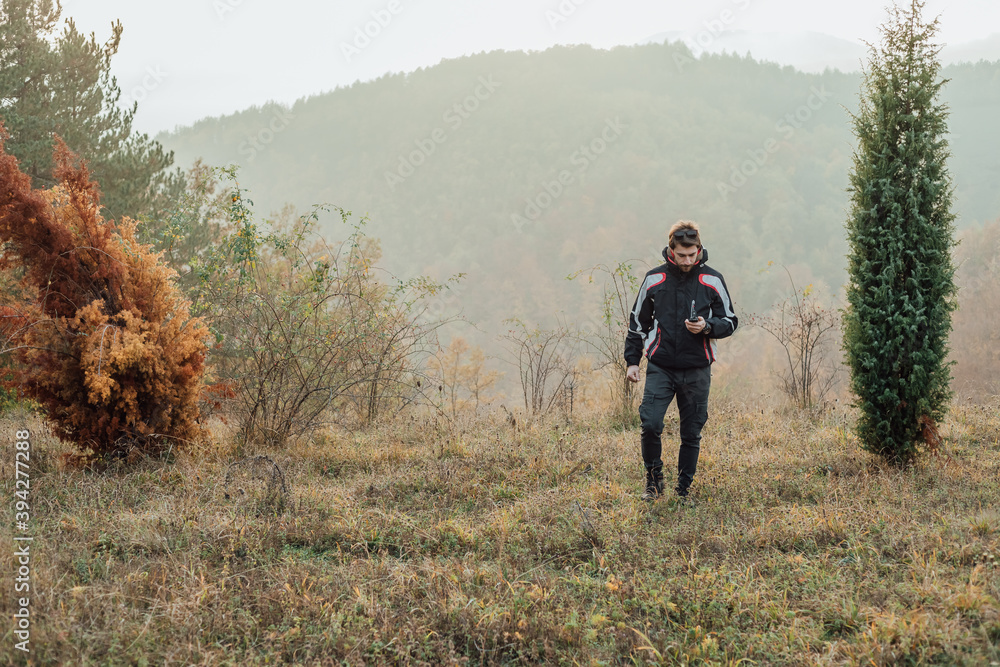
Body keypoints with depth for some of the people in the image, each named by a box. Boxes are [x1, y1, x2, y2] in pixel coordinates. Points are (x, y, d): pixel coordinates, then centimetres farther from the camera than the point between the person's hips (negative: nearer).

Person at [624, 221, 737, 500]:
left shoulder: (712, 281, 0)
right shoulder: (654, 279, 3)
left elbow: (730, 322, 7)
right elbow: (638, 322, 13)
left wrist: (707, 327, -14)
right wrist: (632, 360, 9)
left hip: (697, 370, 0)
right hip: (660, 367, 0)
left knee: (691, 434, 5)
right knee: (650, 424, -14)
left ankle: (683, 490, 19)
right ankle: (653, 478, 8)